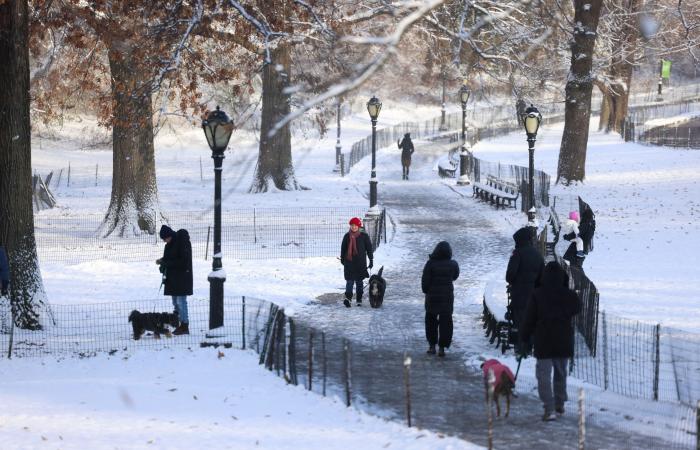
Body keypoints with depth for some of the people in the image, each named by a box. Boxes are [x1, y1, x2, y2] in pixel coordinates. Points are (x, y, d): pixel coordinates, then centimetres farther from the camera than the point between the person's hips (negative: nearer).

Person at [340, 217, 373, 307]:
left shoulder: (364, 236, -1)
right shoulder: (347, 236, 3)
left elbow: (369, 248, 4)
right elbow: (343, 248, 12)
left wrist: (371, 260, 4)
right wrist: (342, 259, 15)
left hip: (360, 262, 0)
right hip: (349, 262, 0)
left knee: (359, 281, 6)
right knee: (349, 280, -8)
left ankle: (359, 299, 9)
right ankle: (348, 297, -16)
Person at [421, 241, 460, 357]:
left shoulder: (431, 264, -14)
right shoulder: (453, 264, -7)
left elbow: (425, 281, -9)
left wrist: (426, 291, 6)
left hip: (432, 296, -1)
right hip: (447, 297, 1)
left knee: (431, 321, 15)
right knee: (445, 322, 5)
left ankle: (432, 345, 17)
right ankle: (442, 347, 1)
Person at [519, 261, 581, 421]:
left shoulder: (537, 295, -12)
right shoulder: (569, 295, -5)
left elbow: (529, 319, -6)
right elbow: (577, 309, 17)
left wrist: (524, 336, 8)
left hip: (543, 342, -3)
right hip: (564, 341, 3)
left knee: (544, 375, -2)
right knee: (560, 373, 20)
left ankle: (549, 409, -13)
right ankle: (559, 404, 33)